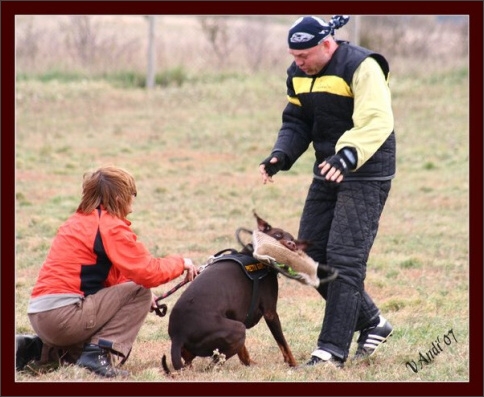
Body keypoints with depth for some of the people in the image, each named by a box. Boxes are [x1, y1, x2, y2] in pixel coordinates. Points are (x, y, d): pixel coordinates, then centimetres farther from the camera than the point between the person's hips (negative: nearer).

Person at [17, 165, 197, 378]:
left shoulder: (78, 221, 18)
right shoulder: (111, 227, -10)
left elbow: (109, 276, 21)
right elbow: (148, 272, -13)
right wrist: (180, 263, 4)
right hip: (64, 315, -9)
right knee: (139, 293, -3)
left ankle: (35, 348, 17)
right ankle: (97, 354, -12)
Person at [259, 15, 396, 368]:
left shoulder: (361, 67, -19)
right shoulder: (299, 75, 6)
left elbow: (376, 122, -29)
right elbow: (296, 123, 13)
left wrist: (347, 156, -45)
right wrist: (281, 155, -7)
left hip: (366, 176, -9)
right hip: (328, 173, 9)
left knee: (345, 259, -13)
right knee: (311, 255, 8)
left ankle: (333, 349, -10)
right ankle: (372, 323, 22)